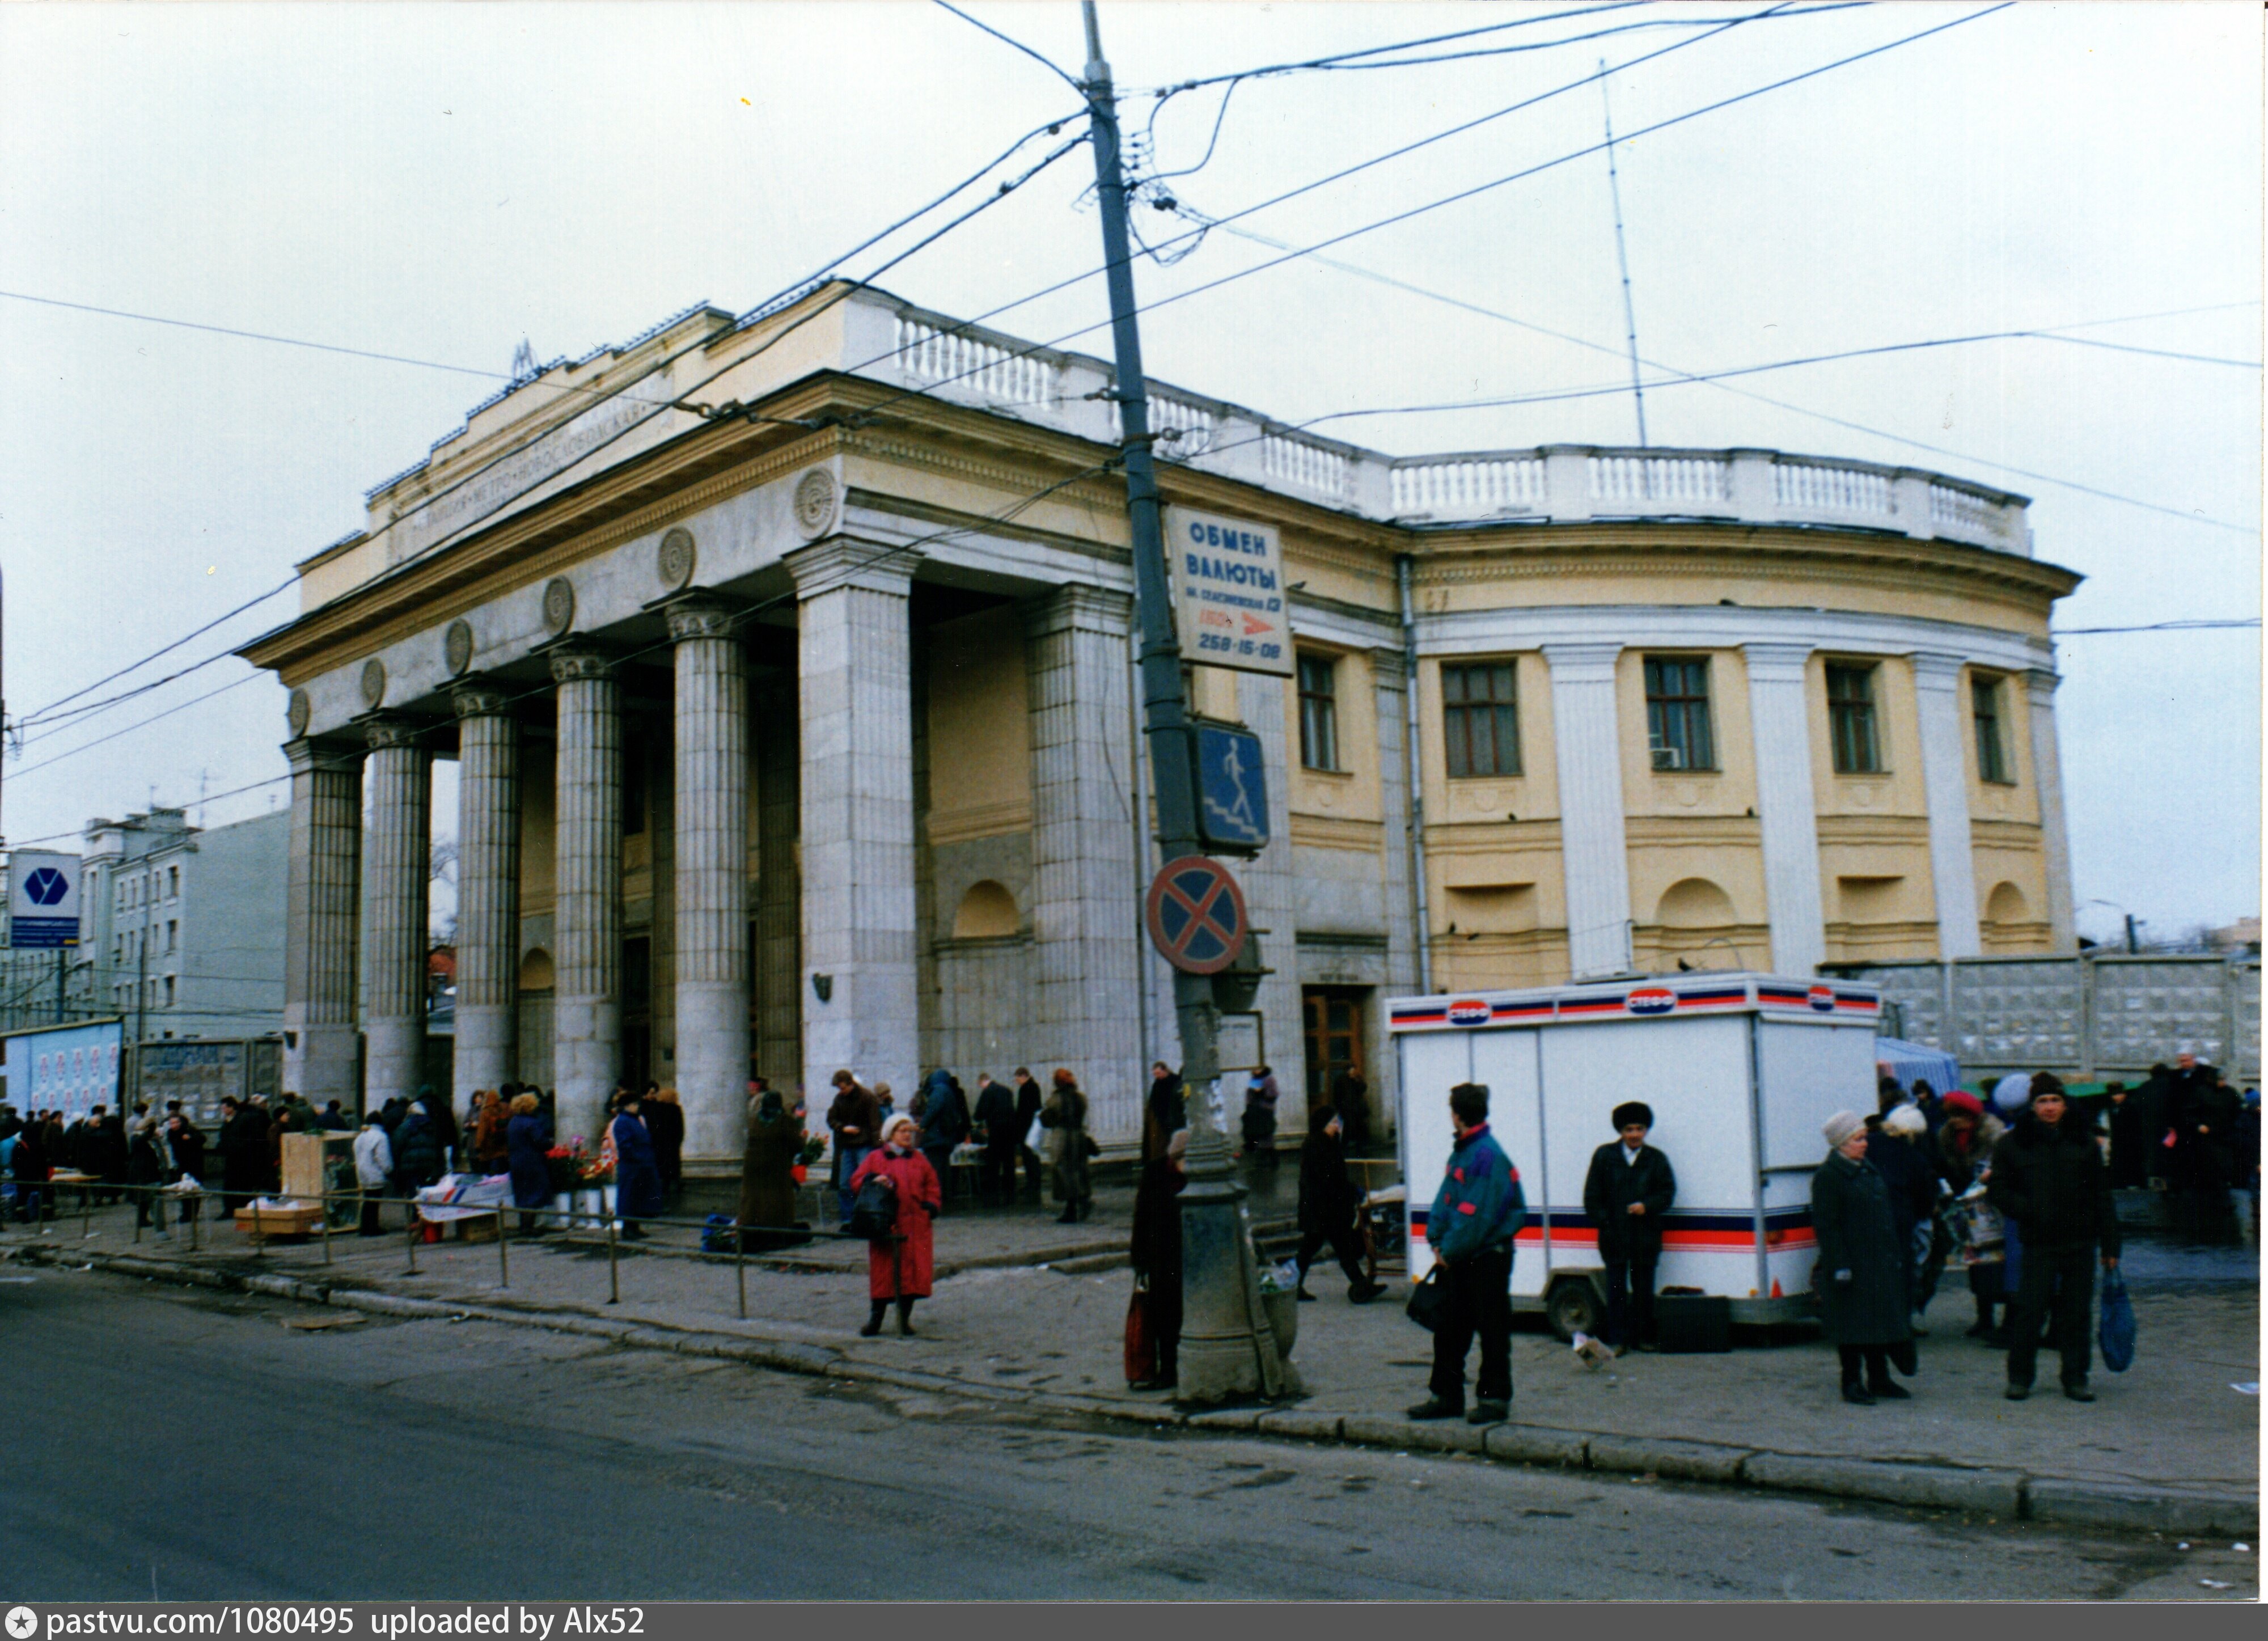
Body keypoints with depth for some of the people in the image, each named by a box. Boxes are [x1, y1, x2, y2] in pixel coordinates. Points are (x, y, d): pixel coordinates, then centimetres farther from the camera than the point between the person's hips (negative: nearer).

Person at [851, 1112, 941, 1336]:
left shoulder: (919, 1160, 15)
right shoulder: (875, 1158, 8)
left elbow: (932, 1186, 18)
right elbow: (856, 1183, 5)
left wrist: (931, 1205, 1)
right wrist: (872, 1180, -13)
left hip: (915, 1226, 2)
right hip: (885, 1224, -2)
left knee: (913, 1270, -2)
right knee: (882, 1271, -2)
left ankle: (905, 1318, 9)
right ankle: (875, 1319, 7)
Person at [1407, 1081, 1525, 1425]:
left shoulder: (1488, 1155, -19)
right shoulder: (1461, 1152, 12)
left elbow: (1477, 1213, -22)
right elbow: (1445, 1199, 12)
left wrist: (1451, 1249, -16)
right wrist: (1437, 1240, 0)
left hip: (1487, 1257, -9)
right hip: (1457, 1257, 10)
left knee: (1492, 1330, 2)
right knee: (1448, 1328, 13)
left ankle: (1494, 1398, 12)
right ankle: (1446, 1396, 21)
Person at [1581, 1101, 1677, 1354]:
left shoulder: (1656, 1159, 7)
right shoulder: (1604, 1156, 5)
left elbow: (1668, 1192, 3)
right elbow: (1592, 1195, 4)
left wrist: (1647, 1206, -14)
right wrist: (1602, 1222, -6)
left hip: (1645, 1237, 1)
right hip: (1614, 1236, -1)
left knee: (1644, 1290, 7)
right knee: (1616, 1290, 2)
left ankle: (1642, 1337, 18)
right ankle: (1617, 1340, 8)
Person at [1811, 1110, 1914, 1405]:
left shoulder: (1868, 1170, 15)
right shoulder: (1828, 1176, -13)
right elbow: (1825, 1225, -17)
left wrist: (1896, 1256, 19)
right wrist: (1839, 1266, -21)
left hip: (1880, 1263, 8)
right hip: (1852, 1265, -8)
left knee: (1880, 1319, 13)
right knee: (1853, 1323, -2)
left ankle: (1880, 1379, 24)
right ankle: (1852, 1384, 8)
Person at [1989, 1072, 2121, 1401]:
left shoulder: (2084, 1144, 9)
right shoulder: (2013, 1145, 2)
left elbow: (2101, 1198, 11)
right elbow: (1998, 1189, 4)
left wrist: (2109, 1245, 7)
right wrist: (2027, 1211, -13)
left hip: (2080, 1243, 2)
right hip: (2037, 1243, -2)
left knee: (2076, 1313, 7)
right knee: (2029, 1312, -2)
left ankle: (2076, 1379, 19)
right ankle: (2019, 1377, 12)